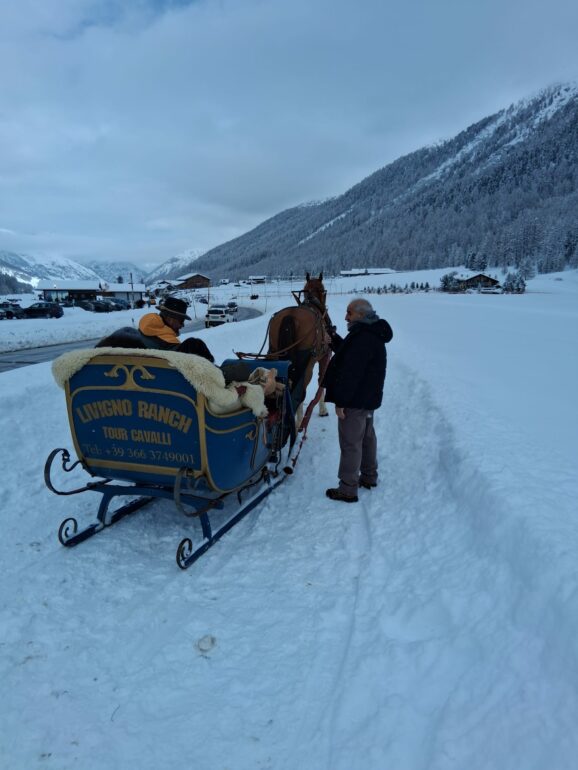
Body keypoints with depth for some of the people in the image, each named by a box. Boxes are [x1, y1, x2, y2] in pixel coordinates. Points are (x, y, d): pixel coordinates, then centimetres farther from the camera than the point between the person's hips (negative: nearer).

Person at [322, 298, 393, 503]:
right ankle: (369, 477, 37)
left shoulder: (362, 338, -24)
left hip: (355, 401, -11)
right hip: (367, 398, 11)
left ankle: (348, 490, 5)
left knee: (350, 444, -3)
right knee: (367, 438, 21)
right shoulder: (372, 335, 11)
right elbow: (347, 354, 19)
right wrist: (334, 339, 5)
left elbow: (351, 373, -27)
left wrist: (341, 401, -23)